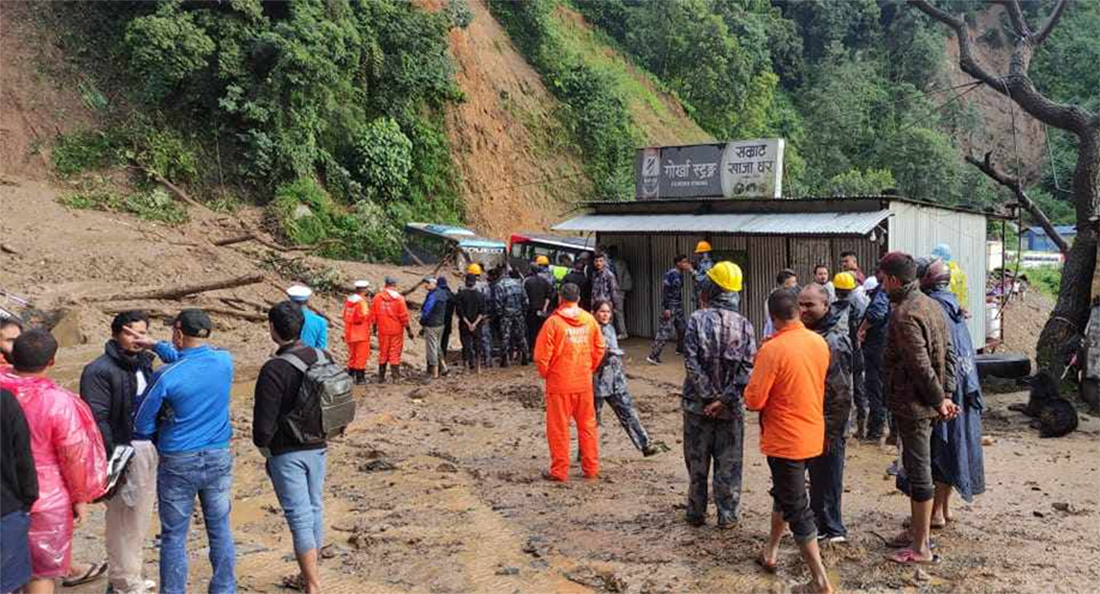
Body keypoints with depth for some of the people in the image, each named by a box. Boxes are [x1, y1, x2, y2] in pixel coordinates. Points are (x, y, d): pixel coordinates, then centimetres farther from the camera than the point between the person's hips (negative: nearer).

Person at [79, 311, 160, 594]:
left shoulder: (144, 363, 12)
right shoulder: (99, 371, -12)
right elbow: (97, 419, -16)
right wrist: (112, 459, -20)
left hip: (148, 449, 8)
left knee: (141, 517, 17)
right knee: (123, 520, 0)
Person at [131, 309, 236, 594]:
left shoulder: (166, 376, -15)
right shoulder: (225, 361, -4)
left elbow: (142, 424, -3)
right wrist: (156, 345, 19)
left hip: (178, 463, -4)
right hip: (219, 459, 4)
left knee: (174, 537, 9)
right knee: (220, 531, 14)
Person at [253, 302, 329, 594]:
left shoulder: (274, 369, -21)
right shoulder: (324, 358, -1)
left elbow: (264, 422, -19)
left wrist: (263, 446, 0)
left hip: (286, 453, -6)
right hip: (318, 447, 6)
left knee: (299, 516, -1)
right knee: (315, 509, 18)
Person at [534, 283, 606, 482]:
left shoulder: (553, 322, -12)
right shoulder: (589, 320, 0)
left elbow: (542, 355, -12)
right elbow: (600, 348, 7)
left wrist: (545, 374, 4)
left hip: (560, 384, -4)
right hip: (584, 383, 4)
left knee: (558, 428, 6)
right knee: (587, 425, 15)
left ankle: (559, 471, 11)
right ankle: (591, 468, 20)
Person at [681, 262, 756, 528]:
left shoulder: (698, 319, -10)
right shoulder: (744, 325, -3)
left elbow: (692, 363, -15)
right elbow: (748, 368, -10)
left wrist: (709, 396, -11)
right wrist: (725, 399, -12)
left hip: (698, 404, -1)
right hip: (731, 407, 1)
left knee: (697, 462, 12)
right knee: (728, 464, 12)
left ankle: (696, 513, 22)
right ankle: (727, 515, 17)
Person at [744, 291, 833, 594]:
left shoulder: (772, 350, -22)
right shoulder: (819, 342, -1)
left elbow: (754, 400, -20)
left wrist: (757, 374, -1)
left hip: (785, 439, -7)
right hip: (812, 434, 7)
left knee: (796, 507, 1)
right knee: (784, 492, 25)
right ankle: (771, 552, 39)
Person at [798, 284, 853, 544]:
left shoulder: (835, 340, -20)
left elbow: (841, 391, -21)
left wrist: (830, 430, -20)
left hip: (827, 423, -8)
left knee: (827, 477, 3)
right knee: (815, 475, 17)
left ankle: (831, 529, 16)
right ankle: (820, 522, 30)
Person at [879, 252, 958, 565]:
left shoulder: (904, 315, -21)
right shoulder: (931, 305, 9)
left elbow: (921, 366, -24)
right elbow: (949, 353, 10)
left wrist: (939, 400, -13)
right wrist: (946, 394, 8)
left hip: (911, 405, -10)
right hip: (927, 401, 10)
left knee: (919, 472, -1)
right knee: (916, 467, 20)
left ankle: (921, 547, 9)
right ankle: (916, 530, 33)